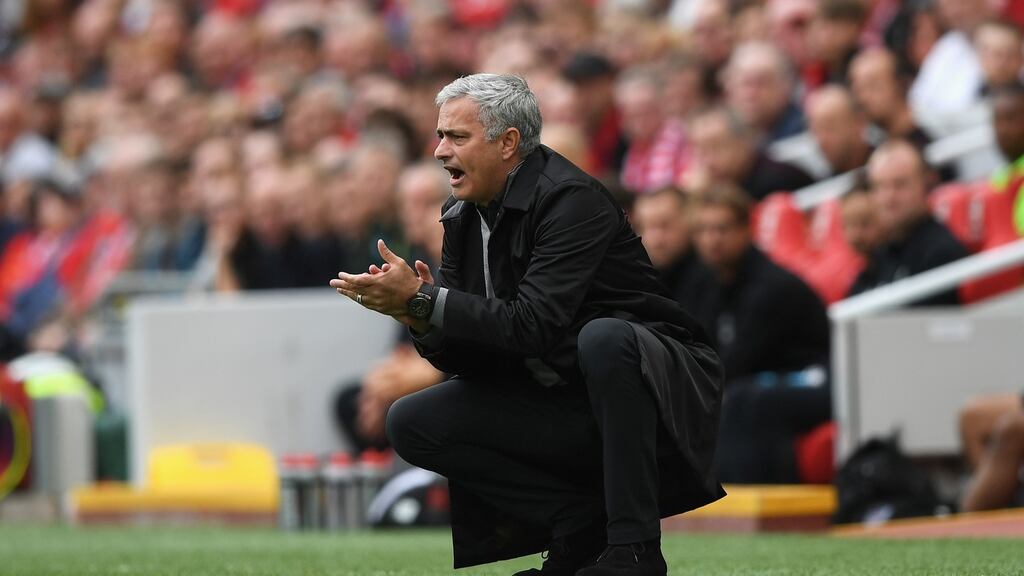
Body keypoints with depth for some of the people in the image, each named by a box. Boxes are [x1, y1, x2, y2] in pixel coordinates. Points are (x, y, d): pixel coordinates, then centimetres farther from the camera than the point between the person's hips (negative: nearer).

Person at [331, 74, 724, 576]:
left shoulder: (572, 199, -19)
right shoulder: (463, 218, 4)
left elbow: (534, 325, -29)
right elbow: (462, 357, 2)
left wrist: (422, 299, -29)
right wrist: (417, 315, -19)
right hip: (556, 399, 7)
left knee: (603, 337, -39)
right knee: (410, 424, -6)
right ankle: (581, 516, -6)